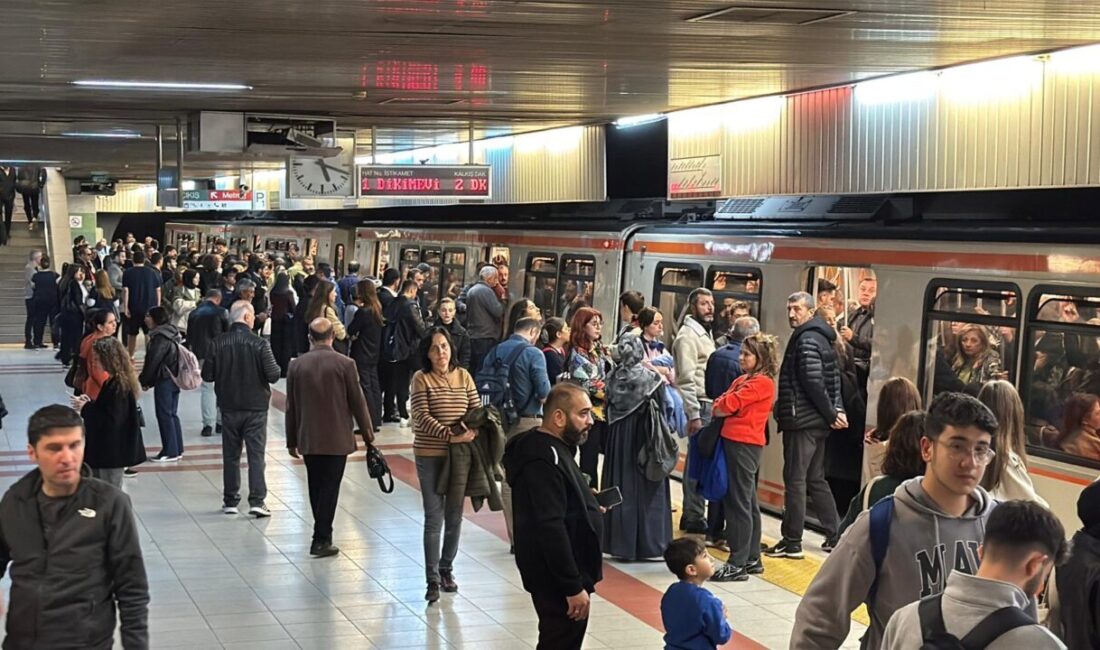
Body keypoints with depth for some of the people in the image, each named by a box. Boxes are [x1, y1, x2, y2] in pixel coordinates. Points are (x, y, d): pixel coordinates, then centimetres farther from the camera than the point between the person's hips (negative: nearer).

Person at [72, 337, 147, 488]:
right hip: (106, 449, 10)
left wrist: (86, 408, -17)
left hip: (113, 451, -10)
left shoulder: (119, 386, -21)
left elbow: (111, 420, -26)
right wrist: (90, 403, 2)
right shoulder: (113, 382, 10)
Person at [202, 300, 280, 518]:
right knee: (256, 454, 2)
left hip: (229, 407, 3)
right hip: (255, 407, -3)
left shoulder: (218, 343, -6)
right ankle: (257, 501, -4)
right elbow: (273, 375, -15)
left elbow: (207, 375, -3)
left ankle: (230, 501, 17)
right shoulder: (259, 343, -14)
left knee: (230, 455, 12)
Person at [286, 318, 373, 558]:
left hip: (308, 439, 3)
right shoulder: (344, 364, -9)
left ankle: (323, 535, 24)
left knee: (316, 488, 14)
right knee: (330, 488, 0)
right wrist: (367, 432, 8)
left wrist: (292, 440, 13)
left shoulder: (297, 365, -1)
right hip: (337, 439, -3)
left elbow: (291, 406, 5)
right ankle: (321, 540, -2)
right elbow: (357, 402, -5)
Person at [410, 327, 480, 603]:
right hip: (429, 455, -4)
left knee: (454, 516, 12)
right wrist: (450, 436, -25)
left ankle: (446, 569, 28)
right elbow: (422, 417, -14)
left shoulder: (463, 375, 5)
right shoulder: (421, 378, -7)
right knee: (434, 518, -3)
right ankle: (433, 580, 3)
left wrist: (472, 430, -15)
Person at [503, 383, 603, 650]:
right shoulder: (543, 460, -24)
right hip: (557, 579, -11)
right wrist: (573, 587, -27)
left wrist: (588, 505, 8)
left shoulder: (553, 448, 11)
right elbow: (550, 528, -29)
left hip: (563, 574, 11)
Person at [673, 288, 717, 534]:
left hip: (708, 406, 9)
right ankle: (693, 517, -2)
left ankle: (694, 514, 15)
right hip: (698, 406, -9)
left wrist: (710, 410, 15)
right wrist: (694, 415, -19)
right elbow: (687, 378, -16)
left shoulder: (705, 333, 19)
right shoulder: (688, 335, -10)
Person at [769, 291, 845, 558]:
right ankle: (834, 535, 19)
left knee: (795, 480, -5)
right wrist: (837, 409, 7)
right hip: (817, 422, 10)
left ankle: (792, 543, -2)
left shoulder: (806, 340, -14)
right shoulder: (821, 337, 16)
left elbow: (814, 383, -20)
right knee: (815, 479, 16)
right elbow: (833, 378, 15)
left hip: (801, 422, -10)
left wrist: (831, 413, -13)